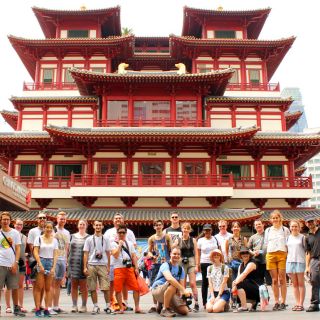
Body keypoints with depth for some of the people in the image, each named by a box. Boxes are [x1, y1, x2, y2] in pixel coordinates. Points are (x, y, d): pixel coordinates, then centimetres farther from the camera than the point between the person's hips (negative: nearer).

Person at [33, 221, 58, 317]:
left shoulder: (54, 240, 10)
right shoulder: (39, 238, 2)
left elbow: (55, 255, 7)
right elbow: (35, 252, -4)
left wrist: (54, 267, -4)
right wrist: (40, 265, -13)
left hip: (50, 262, 3)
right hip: (41, 262, -3)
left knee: (48, 288, 4)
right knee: (39, 287, -4)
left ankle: (46, 309, 8)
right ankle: (37, 309, -1)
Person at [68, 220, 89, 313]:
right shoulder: (73, 236, 12)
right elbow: (69, 249, 16)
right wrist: (68, 262, 8)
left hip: (83, 263, -3)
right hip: (73, 263, 3)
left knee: (83, 286, 1)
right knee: (74, 285, 6)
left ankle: (84, 306, 9)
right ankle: (74, 305, 14)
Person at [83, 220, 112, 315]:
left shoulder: (105, 239, 11)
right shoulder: (89, 239, 7)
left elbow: (108, 254, 12)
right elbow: (85, 254, 6)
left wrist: (108, 267, 5)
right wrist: (85, 267, -2)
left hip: (103, 265, 0)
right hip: (91, 265, 0)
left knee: (106, 287, -5)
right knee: (93, 288, 2)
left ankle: (108, 306, 5)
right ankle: (95, 307, 13)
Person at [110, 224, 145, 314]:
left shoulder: (130, 243, 16)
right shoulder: (114, 244, 5)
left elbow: (134, 256, 12)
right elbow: (115, 255, -10)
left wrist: (136, 268, 4)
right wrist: (120, 245, -7)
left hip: (130, 268, 3)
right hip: (118, 269, -2)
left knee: (136, 288, -4)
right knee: (118, 289, -2)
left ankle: (137, 307, 4)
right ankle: (121, 308, 9)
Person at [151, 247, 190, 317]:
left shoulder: (181, 269, 6)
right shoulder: (165, 265, -16)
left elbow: (181, 285, 1)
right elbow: (169, 278, -36)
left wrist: (183, 294, -22)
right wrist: (183, 290, -41)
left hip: (172, 293, 7)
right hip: (157, 290, -7)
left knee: (185, 311, -7)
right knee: (172, 284, -36)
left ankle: (162, 304, 15)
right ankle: (164, 310, -21)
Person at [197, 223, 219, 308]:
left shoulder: (215, 239, 6)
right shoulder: (200, 240, 4)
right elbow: (198, 253, 6)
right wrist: (198, 264, -1)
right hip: (204, 263, -1)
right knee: (205, 282, 4)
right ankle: (204, 302, 8)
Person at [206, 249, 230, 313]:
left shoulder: (225, 267, -3)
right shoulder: (209, 268, 10)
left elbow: (224, 283, -7)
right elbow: (210, 283, 5)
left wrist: (218, 296, -13)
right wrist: (212, 296, -7)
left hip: (224, 292, -4)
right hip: (213, 292, 4)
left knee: (215, 309, -27)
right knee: (209, 309, -22)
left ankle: (225, 305, 5)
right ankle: (222, 303, 7)